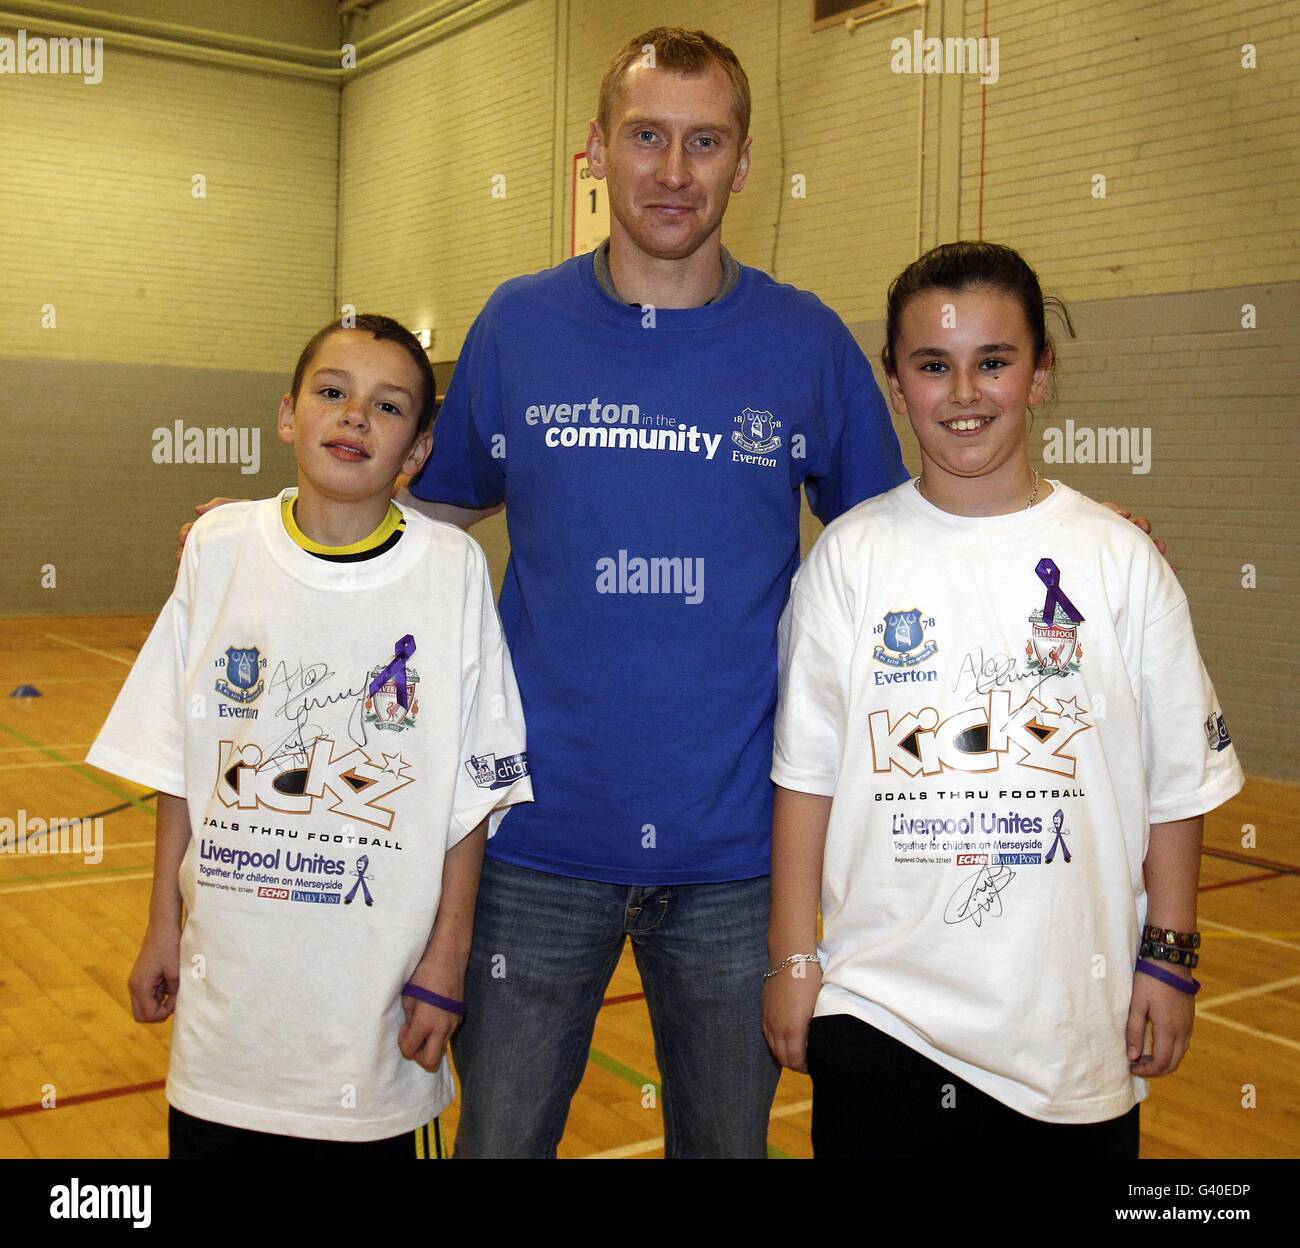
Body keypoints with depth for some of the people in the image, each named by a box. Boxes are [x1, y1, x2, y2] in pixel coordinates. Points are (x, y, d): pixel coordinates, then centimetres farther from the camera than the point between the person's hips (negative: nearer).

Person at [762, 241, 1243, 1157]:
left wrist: (1169, 956, 2)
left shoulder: (1119, 559, -2)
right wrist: (793, 960, 0)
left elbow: (1178, 781, 2)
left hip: (1071, 1015, 0)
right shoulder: (852, 555, -2)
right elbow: (806, 773, -1)